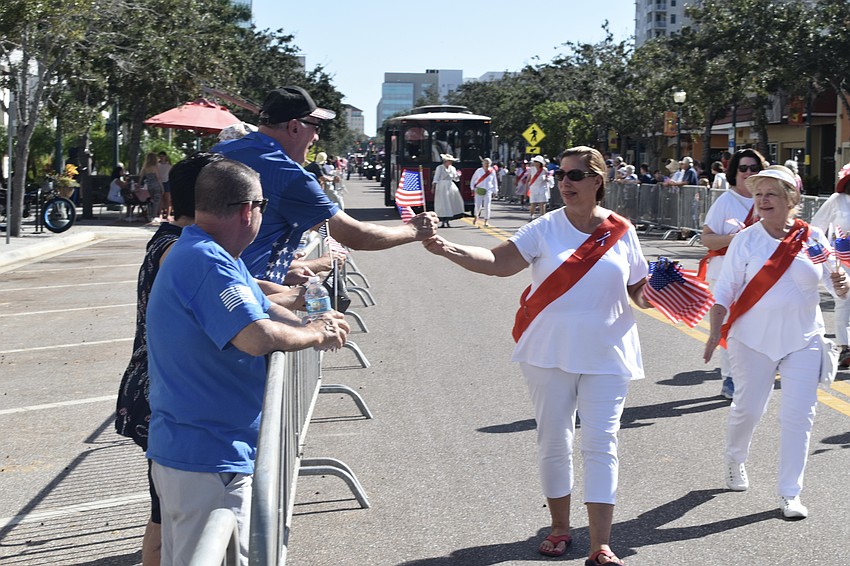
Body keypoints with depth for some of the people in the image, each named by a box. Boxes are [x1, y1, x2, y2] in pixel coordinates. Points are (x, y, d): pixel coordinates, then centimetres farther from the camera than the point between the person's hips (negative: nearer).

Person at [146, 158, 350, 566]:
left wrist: (312, 327, -2)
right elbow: (258, 337, -33)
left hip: (181, 451, 11)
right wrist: (314, 334, -14)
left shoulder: (203, 255, 12)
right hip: (208, 462, -11)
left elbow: (263, 309, 18)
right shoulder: (208, 263, -23)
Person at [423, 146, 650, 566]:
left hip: (606, 357, 0)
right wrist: (448, 249, -30)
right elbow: (498, 262, -16)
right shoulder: (545, 229, -4)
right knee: (553, 441, 9)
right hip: (551, 356, 0)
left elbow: (638, 291, 8)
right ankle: (559, 528, 29)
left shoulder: (621, 232, 1)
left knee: (600, 444, -2)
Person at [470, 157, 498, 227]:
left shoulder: (492, 172, 4)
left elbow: (494, 182, 12)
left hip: (488, 191, 1)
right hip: (479, 190, 0)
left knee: (487, 206, -6)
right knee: (478, 205, -4)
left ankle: (486, 221, 2)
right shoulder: (479, 171, 1)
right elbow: (473, 180, 9)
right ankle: (476, 216, 27)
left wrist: (495, 191, 11)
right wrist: (473, 188, 5)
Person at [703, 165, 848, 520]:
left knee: (798, 416, -3)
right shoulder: (745, 240, -3)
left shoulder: (813, 238, 0)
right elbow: (725, 291, -2)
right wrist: (715, 331, -12)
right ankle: (735, 461, 37)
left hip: (803, 340, 1)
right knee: (747, 408, 6)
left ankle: (789, 493, 7)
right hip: (754, 340, -1)